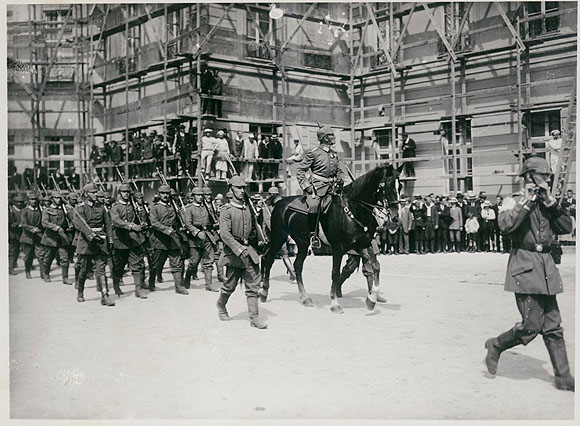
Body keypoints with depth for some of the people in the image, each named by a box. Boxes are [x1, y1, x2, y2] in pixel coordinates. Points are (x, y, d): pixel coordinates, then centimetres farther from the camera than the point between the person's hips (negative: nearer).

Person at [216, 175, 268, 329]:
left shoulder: (249, 209, 11)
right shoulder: (226, 210, -7)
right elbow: (225, 234, -17)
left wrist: (255, 248, 14)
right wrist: (239, 248, -28)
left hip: (250, 250, 5)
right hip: (234, 252, -4)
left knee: (253, 285, -1)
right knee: (230, 284, 8)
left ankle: (254, 317, 1)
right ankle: (221, 305, 36)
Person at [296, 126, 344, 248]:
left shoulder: (334, 154, 17)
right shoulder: (313, 153, -3)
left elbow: (339, 171, 27)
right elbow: (300, 170, -2)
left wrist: (339, 180, 6)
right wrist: (305, 185, -11)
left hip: (332, 186, 7)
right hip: (317, 187, -7)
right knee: (313, 206, -29)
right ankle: (313, 235, -17)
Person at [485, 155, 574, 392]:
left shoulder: (547, 203, 15)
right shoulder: (514, 201, -4)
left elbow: (567, 227, 5)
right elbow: (506, 225, -24)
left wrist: (550, 202, -4)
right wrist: (527, 200, -18)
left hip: (546, 267, 6)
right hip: (525, 267, -6)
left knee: (553, 325, 7)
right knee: (532, 324, -10)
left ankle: (563, 377, 13)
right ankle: (496, 346, 14)